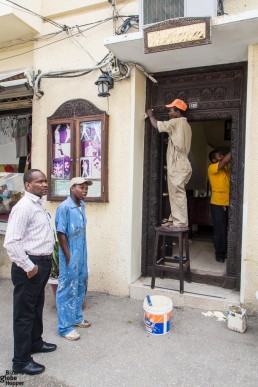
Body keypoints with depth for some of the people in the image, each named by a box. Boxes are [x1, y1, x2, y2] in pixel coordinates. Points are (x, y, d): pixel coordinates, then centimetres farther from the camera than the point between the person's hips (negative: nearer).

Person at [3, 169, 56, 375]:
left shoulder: (39, 204, 11)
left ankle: (35, 342, 43)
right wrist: (28, 267, -20)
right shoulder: (23, 207, -20)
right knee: (24, 313, 5)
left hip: (42, 263, 9)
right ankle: (21, 361, 20)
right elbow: (11, 242, -25)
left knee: (37, 308, 24)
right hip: (30, 267, -9)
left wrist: (45, 262, 17)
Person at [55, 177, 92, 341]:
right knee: (68, 289, 3)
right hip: (71, 254, -8)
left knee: (81, 286, 19)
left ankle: (77, 317, 37)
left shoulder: (82, 205, 6)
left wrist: (82, 253, 16)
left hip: (82, 253, 8)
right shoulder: (64, 207, -19)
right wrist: (69, 257, -18)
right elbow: (61, 234, -19)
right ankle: (65, 327, 17)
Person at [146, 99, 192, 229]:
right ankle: (174, 219, 17)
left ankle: (181, 222, -3)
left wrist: (150, 115, 7)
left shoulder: (177, 122, -9)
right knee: (175, 194, 12)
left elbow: (157, 125, -10)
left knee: (178, 194, -7)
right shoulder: (185, 125, 20)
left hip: (177, 166, -10)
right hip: (178, 165, 10)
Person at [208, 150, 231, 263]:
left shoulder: (226, 167, 13)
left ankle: (225, 252, 24)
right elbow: (225, 161, -23)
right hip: (218, 204, -6)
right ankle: (219, 254, 12)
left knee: (227, 229, 11)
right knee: (219, 230, 0)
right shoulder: (212, 168, -10)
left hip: (228, 204, 7)